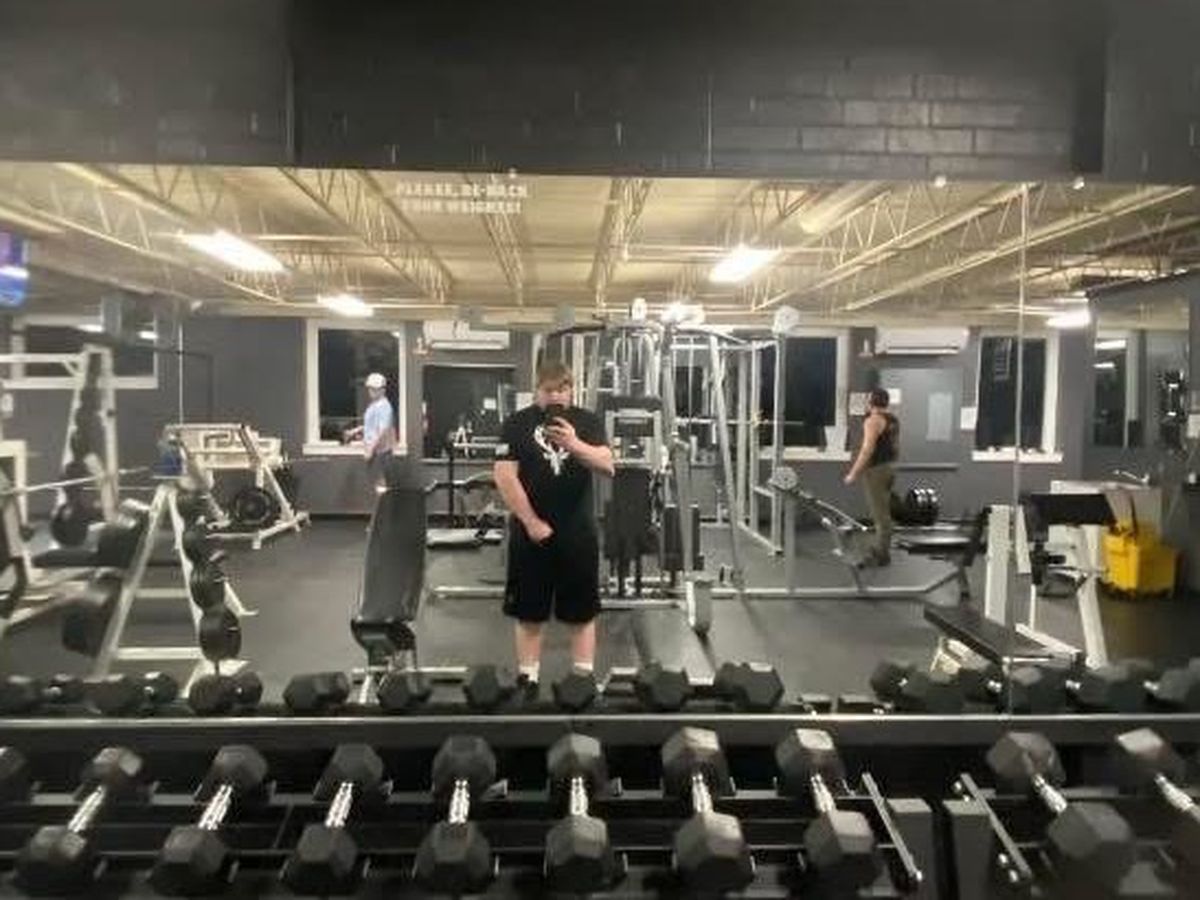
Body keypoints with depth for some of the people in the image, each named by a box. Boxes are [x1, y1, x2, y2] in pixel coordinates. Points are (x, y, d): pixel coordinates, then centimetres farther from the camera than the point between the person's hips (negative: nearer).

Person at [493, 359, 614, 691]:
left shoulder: (588, 421, 4)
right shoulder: (517, 423, -1)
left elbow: (607, 465, -8)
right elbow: (505, 476, -7)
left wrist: (573, 444, -25)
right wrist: (531, 522, -12)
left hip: (578, 532, 1)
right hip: (532, 531, -1)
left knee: (582, 612, 7)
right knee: (528, 613, 8)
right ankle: (528, 680, 20)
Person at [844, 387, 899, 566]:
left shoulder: (873, 420, -15)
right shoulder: (893, 420, 13)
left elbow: (868, 449, -22)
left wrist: (853, 473, -19)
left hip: (876, 470, -10)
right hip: (889, 468, 10)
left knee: (880, 514, -5)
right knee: (884, 512, 15)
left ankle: (881, 555, -1)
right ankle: (882, 549, 22)